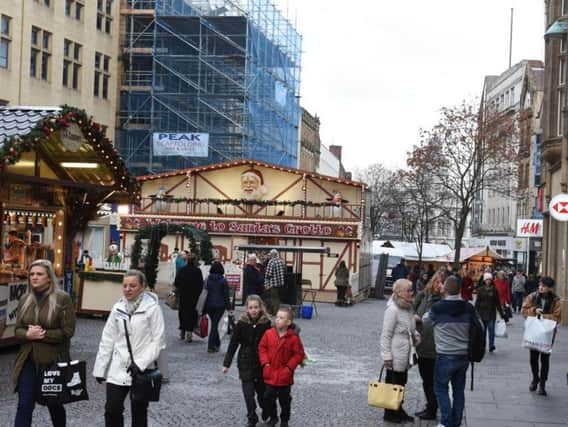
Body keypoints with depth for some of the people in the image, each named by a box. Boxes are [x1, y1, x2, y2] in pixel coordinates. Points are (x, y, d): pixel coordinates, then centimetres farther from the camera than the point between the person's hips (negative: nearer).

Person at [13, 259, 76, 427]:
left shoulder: (62, 298, -9)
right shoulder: (25, 299, 7)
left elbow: (67, 331, -13)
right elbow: (18, 330, 7)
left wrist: (42, 334, -18)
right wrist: (28, 334, -15)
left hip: (53, 360, -3)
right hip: (28, 360, 4)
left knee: (54, 404, 14)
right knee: (24, 405, -2)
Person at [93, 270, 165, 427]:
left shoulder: (152, 308, -7)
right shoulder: (118, 307, 5)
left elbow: (158, 340, -9)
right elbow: (108, 339, 7)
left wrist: (141, 363, -17)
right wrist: (100, 368, 6)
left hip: (142, 370, -3)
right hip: (118, 369, 3)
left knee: (139, 413, 8)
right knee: (112, 409, -2)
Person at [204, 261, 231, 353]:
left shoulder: (207, 279, -1)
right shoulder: (223, 281, -8)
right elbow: (226, 295, -6)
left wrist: (204, 308, 8)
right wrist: (228, 307, 3)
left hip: (209, 305, 3)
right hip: (220, 305, -3)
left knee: (214, 324, 18)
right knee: (215, 324, -2)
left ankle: (217, 344, 29)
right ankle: (211, 346, -8)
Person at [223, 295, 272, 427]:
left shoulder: (266, 323, -9)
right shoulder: (241, 323, -9)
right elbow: (233, 344, -4)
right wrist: (227, 363, -4)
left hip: (262, 362, 0)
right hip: (245, 362, 0)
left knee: (262, 389, 11)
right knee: (248, 392, -2)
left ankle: (266, 410, 40)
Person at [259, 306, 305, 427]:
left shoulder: (294, 337, -15)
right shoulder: (269, 333, -6)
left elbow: (299, 354, -8)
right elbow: (262, 348, 5)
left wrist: (289, 367, -12)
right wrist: (265, 362, -5)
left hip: (284, 375, -2)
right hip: (270, 373, 3)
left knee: (285, 399, 11)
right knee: (268, 397, 9)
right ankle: (272, 417, 30)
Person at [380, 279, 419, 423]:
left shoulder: (408, 308, 8)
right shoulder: (392, 309, -19)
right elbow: (386, 335, -18)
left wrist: (417, 336, 2)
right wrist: (387, 356, -18)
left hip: (405, 355, 8)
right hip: (395, 355, -8)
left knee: (401, 383, 18)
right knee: (392, 383, 5)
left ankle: (399, 410, 30)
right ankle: (389, 413, 18)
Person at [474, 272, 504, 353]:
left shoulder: (494, 290, 3)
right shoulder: (480, 290, 4)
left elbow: (498, 302, 7)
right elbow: (477, 302, 5)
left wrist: (501, 313, 6)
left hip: (491, 313, -1)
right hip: (482, 313, 1)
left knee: (491, 329, -9)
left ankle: (491, 345, -4)